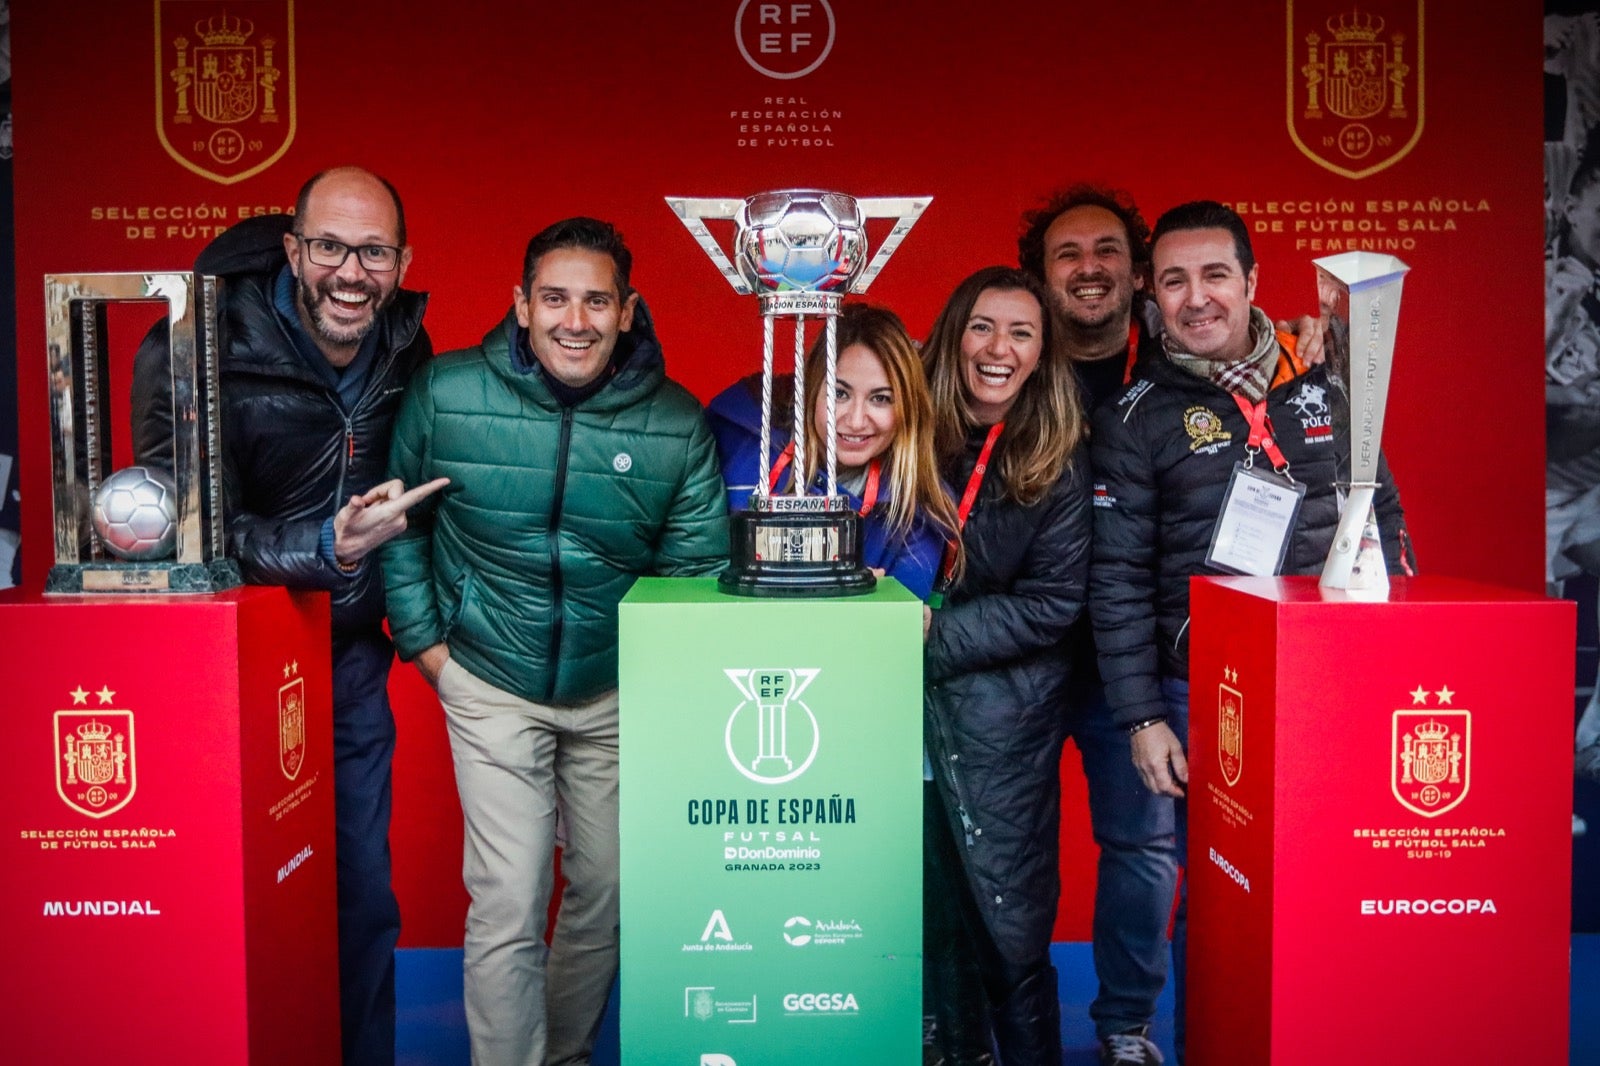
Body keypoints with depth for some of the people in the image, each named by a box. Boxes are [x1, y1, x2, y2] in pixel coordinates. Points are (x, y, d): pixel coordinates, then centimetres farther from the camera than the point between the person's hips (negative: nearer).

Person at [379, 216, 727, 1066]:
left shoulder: (678, 424, -11)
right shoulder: (446, 393, -12)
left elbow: (700, 568, -4)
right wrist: (423, 638, -1)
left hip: (618, 692, 2)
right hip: (493, 685, -2)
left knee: (605, 891, 15)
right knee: (507, 906, -7)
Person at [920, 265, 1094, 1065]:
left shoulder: (1058, 460, -1)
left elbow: (1053, 602, -6)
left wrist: (937, 633, -14)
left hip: (1003, 712, -2)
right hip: (905, 701, 2)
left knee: (1010, 922, 3)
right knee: (930, 911, 9)